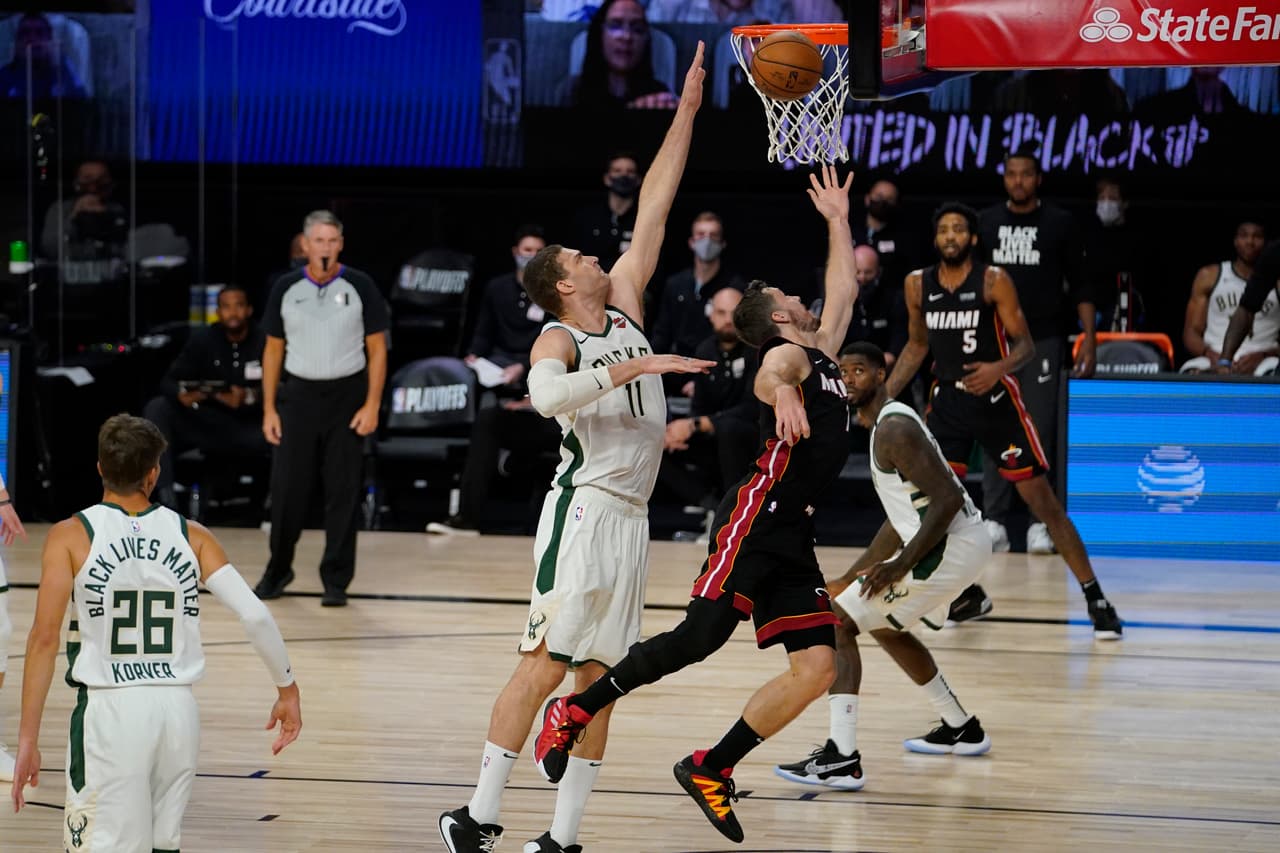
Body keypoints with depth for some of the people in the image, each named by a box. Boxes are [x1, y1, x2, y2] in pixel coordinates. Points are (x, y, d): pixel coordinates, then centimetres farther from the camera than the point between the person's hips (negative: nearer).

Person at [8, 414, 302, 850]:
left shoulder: (71, 536, -3)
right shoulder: (191, 536, 5)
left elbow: (44, 638, -9)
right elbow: (255, 616, -3)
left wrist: (28, 738, -6)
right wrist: (287, 689, 10)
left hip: (110, 711, -3)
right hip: (178, 711, 4)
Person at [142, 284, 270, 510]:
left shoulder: (265, 342, -4)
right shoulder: (203, 339, 2)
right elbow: (169, 381, -2)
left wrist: (251, 397, -35)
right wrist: (181, 394, -28)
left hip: (251, 428, -2)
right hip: (209, 425, 2)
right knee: (157, 408, -23)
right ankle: (165, 496, -32)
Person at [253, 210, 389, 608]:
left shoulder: (360, 287, -2)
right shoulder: (286, 289, 3)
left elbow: (377, 349, 1)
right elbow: (273, 350, 9)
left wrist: (372, 405, -8)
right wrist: (269, 408, 3)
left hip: (346, 396, -1)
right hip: (297, 395, 1)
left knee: (343, 492, 0)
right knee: (287, 489, 2)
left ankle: (336, 580, 8)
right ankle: (278, 570, 20)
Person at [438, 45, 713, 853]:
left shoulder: (624, 305, 14)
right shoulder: (558, 340, -6)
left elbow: (654, 209, 15)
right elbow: (547, 394, -30)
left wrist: (687, 112, 15)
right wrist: (635, 366, -31)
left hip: (631, 517, 7)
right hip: (584, 510, -7)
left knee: (598, 679, 6)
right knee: (545, 664, -9)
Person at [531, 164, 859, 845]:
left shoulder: (822, 354, 24)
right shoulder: (789, 353, -2)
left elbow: (844, 289, 42)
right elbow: (775, 363, -29)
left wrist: (837, 220, 42)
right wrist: (783, 388, -52)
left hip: (792, 537, 8)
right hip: (756, 516, -8)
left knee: (817, 667, -4)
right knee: (699, 637, -17)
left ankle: (710, 769, 2)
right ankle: (573, 713, -6)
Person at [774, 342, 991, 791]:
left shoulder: (894, 429, -15)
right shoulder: (887, 423, 18)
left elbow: (947, 500, -23)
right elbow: (904, 518, 25)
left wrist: (901, 566, -26)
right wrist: (850, 578, 25)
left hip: (950, 546, -11)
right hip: (964, 541, 11)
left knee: (837, 624, -12)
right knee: (884, 625, 33)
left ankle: (841, 758, -21)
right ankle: (961, 729, 41)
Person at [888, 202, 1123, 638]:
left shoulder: (993, 281, -11)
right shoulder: (918, 285, 2)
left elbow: (1025, 344, -11)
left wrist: (999, 368, -32)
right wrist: (883, 396, 8)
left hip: (995, 399, -4)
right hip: (948, 400, 4)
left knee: (1043, 500, -5)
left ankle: (1095, 598, 0)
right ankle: (969, 593, 17)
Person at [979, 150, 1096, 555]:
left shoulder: (1059, 224, 2)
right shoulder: (986, 222, 8)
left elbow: (1080, 286, 3)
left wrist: (1089, 339, -4)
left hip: (1043, 341, -2)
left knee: (1040, 432, -2)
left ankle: (1040, 525, 2)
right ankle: (994, 522, 6)